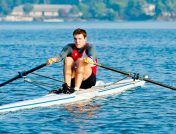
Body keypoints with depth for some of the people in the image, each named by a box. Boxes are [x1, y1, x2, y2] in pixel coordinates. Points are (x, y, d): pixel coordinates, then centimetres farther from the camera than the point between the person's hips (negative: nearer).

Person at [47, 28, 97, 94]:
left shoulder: (89, 47, -7)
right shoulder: (70, 47, 2)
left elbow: (92, 56, -29)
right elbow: (61, 56, -16)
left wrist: (89, 59, -54)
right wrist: (54, 59, -39)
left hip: (89, 79, -3)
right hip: (73, 80, 3)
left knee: (81, 61, -26)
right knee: (68, 59, -17)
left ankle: (76, 88, -38)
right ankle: (67, 86, -31)